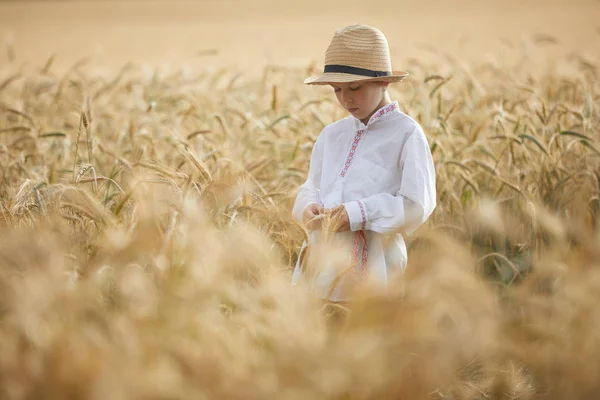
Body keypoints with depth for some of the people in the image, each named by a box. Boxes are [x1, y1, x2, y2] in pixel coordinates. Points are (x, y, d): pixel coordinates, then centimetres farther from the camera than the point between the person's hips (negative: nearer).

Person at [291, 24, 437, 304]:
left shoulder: (405, 134, -4)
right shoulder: (332, 135, 14)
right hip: (320, 263, 5)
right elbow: (311, 188, 21)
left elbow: (417, 205, -10)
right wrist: (310, 208, -3)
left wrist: (355, 215, -17)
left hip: (371, 268, -5)